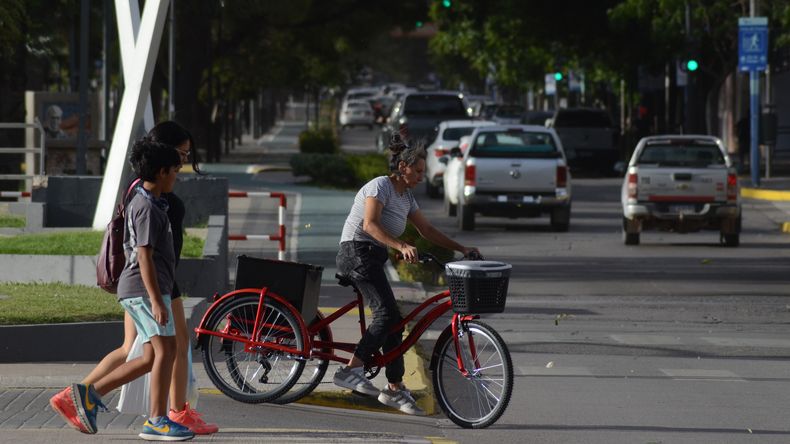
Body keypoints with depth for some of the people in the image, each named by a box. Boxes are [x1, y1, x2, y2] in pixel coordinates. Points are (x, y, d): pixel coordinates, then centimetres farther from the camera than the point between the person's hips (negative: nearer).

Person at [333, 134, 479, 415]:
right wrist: (401, 247, -36)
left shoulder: (406, 197, 17)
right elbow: (370, 225, -23)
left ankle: (395, 389, 7)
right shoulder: (380, 186, -11)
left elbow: (426, 230, 21)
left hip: (373, 259, 9)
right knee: (387, 314, -21)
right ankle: (352, 369, -22)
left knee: (391, 321, 5)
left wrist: (461, 249, 13)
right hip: (357, 252, -9)